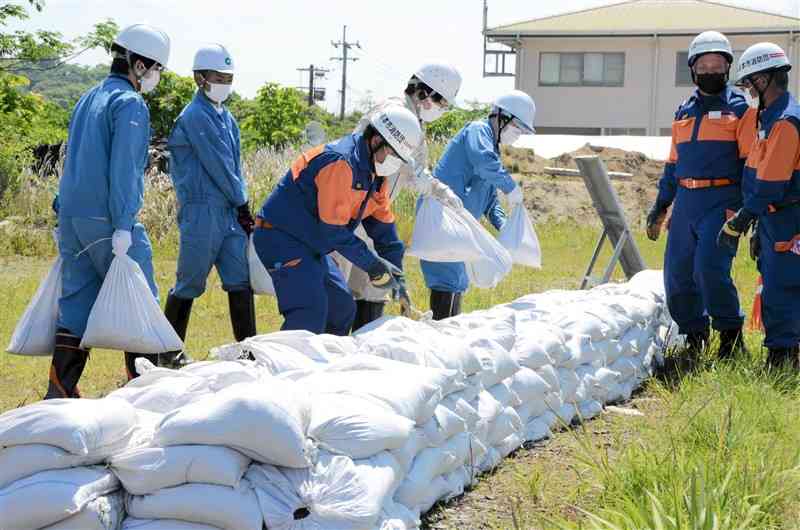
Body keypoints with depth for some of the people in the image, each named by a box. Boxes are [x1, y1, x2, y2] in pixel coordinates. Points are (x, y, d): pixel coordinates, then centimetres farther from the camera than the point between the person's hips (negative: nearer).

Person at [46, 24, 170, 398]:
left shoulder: (87, 101, 18)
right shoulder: (130, 104, -9)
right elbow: (123, 169, -17)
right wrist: (123, 226, -19)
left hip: (71, 217, 8)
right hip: (107, 220, -8)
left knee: (75, 302, 8)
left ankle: (60, 390, 5)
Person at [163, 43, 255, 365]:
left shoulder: (226, 118, 17)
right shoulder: (195, 116, -10)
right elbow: (217, 166, -11)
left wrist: (243, 210, 7)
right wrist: (242, 203, -4)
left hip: (229, 212, 8)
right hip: (201, 211, -8)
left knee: (240, 280, 3)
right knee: (190, 285, 1)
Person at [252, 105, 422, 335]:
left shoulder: (375, 173, 8)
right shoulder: (340, 162, -23)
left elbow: (382, 223, 15)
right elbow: (333, 229, -24)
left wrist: (395, 271, 8)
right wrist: (372, 264, -18)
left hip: (312, 245, 10)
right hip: (282, 238, -10)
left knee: (343, 308, 14)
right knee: (311, 315, -22)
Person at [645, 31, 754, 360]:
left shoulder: (739, 108, 1)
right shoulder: (684, 113, 19)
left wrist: (747, 209, -13)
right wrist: (660, 206, 22)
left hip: (722, 201, -6)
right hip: (686, 202, 6)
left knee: (709, 268, -19)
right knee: (677, 273, 4)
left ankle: (731, 335, -2)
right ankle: (694, 337, 21)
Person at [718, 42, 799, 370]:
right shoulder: (771, 117, 16)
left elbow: (770, 185, -22)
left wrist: (737, 225, -19)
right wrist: (758, 228, 22)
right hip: (773, 220, 10)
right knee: (773, 291, 14)